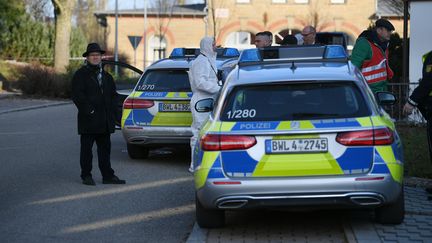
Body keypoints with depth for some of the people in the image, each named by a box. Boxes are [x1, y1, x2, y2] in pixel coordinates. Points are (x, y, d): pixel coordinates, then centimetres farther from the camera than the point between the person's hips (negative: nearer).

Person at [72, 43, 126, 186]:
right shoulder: (80, 75, -3)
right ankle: (86, 176, 7)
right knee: (86, 148, 1)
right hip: (88, 120, -6)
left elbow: (113, 94, 20)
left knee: (105, 148, 8)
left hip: (105, 120, 6)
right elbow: (77, 95, -11)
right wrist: (88, 110, -18)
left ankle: (108, 176, 12)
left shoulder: (106, 76, 18)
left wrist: (112, 112, 6)